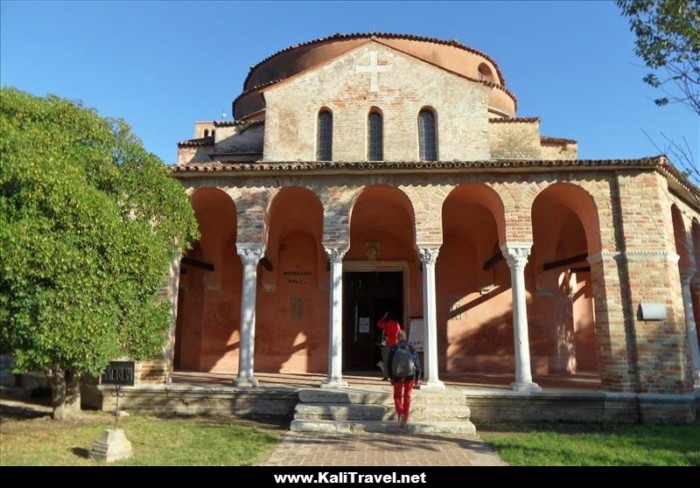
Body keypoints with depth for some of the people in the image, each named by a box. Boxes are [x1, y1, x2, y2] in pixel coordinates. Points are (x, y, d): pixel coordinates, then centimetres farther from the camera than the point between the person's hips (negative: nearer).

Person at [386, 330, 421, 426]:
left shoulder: (394, 348, -5)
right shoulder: (411, 347, -1)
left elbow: (388, 363, -2)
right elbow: (417, 363, -1)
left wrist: (391, 377, 10)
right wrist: (417, 378, 5)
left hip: (397, 376, -1)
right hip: (410, 376, 1)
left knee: (397, 396, 10)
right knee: (407, 396, 16)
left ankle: (400, 413, -13)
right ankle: (405, 417, 16)